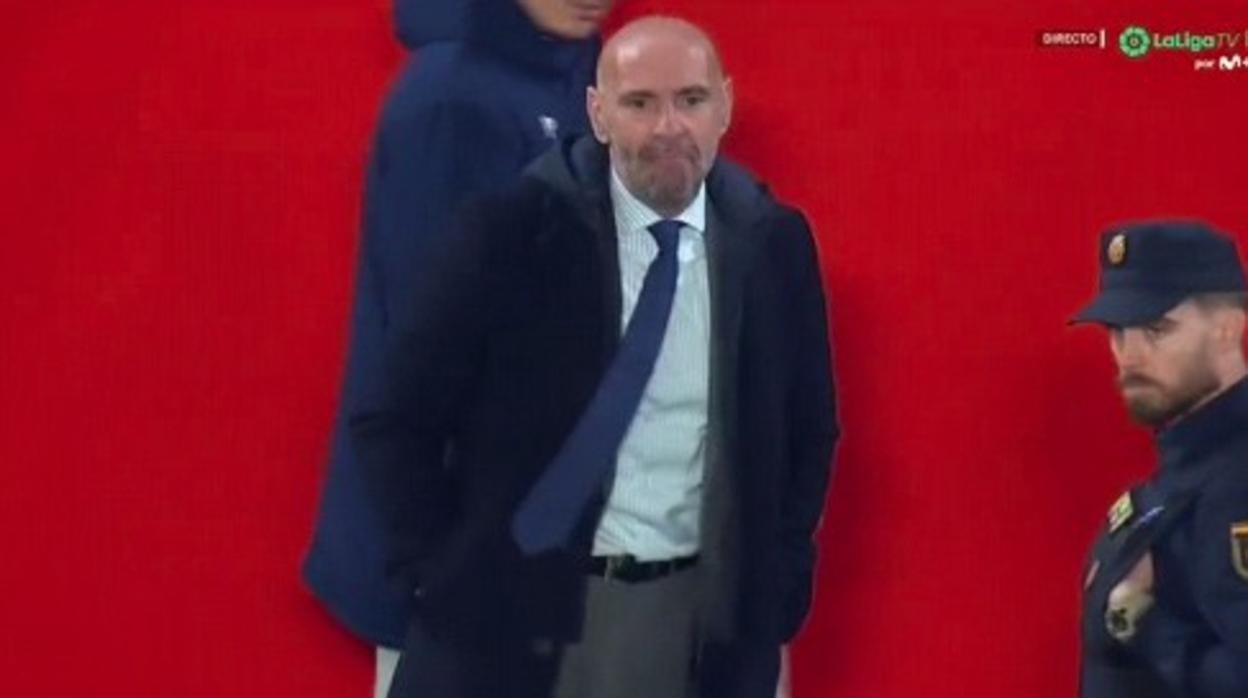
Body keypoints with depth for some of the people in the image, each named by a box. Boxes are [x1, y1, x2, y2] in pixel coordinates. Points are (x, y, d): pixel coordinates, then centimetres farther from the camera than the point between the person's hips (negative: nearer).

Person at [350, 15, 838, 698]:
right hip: (516, 609, -2)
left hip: (701, 624, 2)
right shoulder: (511, 230, -8)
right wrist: (442, 571, -8)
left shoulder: (772, 242, 2)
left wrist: (775, 586, 5)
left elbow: (808, 430, 14)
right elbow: (392, 418, -3)